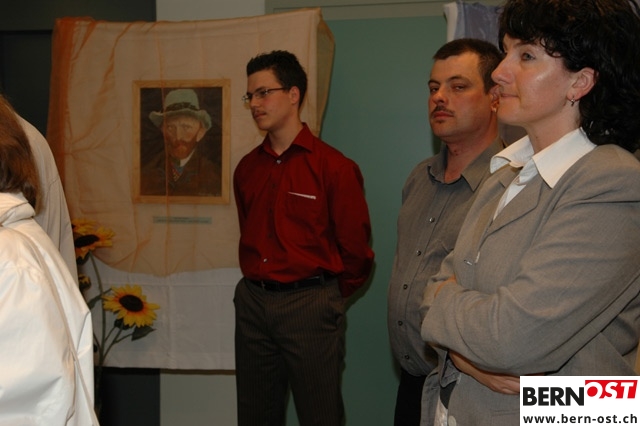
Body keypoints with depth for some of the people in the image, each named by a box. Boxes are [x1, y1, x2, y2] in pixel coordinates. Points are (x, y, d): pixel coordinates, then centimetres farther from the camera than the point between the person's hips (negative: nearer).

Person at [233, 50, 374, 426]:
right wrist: (259, 284, 15)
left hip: (311, 305, -5)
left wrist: (328, 298, 4)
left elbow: (357, 253, -6)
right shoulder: (247, 168, 7)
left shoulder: (334, 167, -10)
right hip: (252, 302, 6)